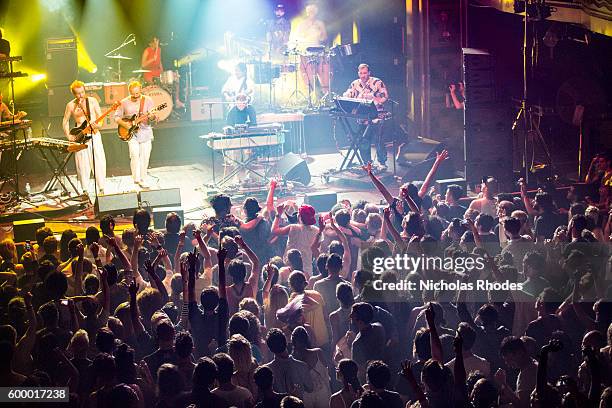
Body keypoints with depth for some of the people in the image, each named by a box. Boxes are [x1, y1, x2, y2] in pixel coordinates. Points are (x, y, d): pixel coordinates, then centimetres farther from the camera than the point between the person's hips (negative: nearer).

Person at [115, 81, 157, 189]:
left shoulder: (148, 100, 0)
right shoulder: (124, 102, 1)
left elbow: (155, 116, -3)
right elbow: (117, 117, 8)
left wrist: (152, 117, -27)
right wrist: (123, 123, -11)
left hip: (145, 132, 1)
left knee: (145, 157, 2)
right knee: (135, 154, -16)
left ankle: (143, 181, 14)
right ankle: (136, 178, -10)